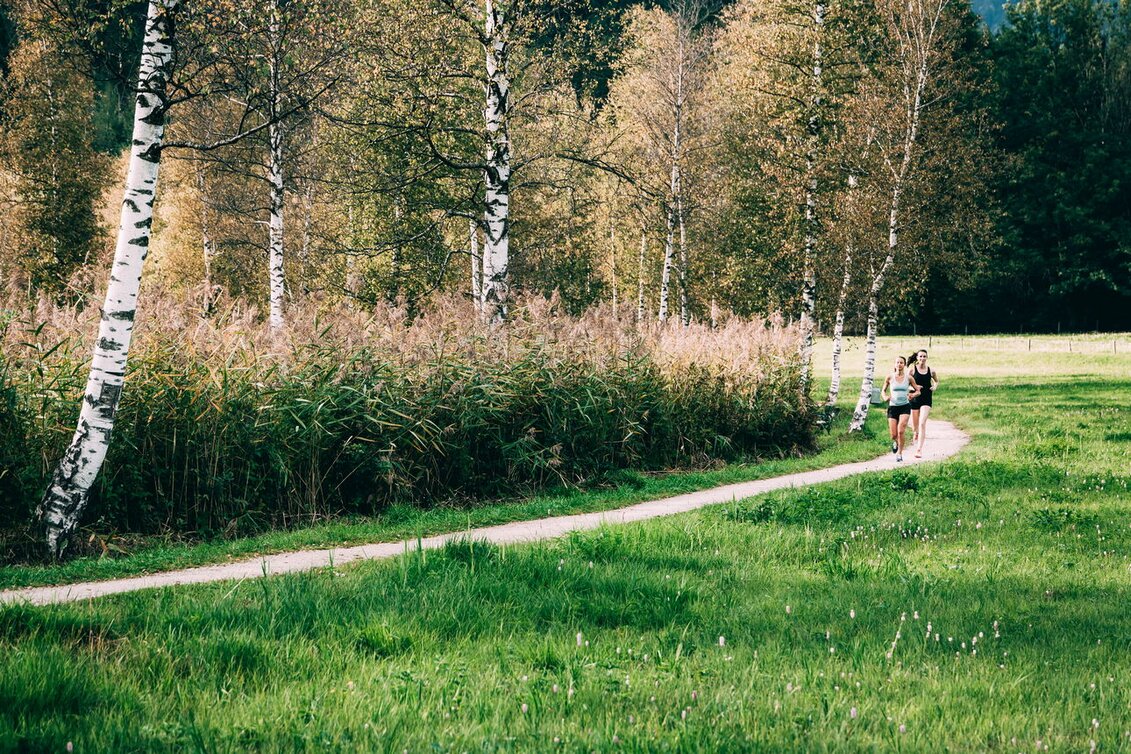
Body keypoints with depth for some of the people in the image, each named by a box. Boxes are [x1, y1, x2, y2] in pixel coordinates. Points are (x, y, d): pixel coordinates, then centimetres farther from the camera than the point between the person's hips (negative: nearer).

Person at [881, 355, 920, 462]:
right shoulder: (890, 377, 0)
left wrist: (913, 394, -13)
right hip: (893, 406, 1)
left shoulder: (908, 378, -1)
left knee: (901, 431, -18)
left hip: (905, 406, -1)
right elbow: (883, 390, 11)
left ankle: (899, 453, -2)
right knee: (894, 435, -2)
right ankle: (895, 442, 35)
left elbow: (918, 391, 9)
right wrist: (885, 397, -10)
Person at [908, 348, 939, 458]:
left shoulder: (931, 371, 4)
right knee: (914, 427, 7)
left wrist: (934, 386, 2)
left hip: (926, 400, 0)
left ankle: (919, 449, -20)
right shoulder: (912, 370, -2)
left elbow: (936, 381, 22)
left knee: (922, 423, -17)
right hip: (915, 399, 0)